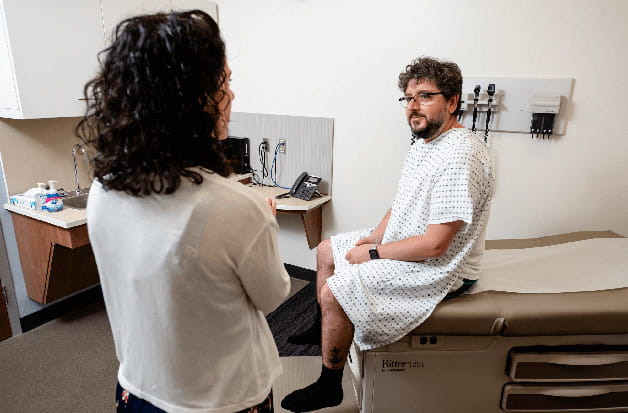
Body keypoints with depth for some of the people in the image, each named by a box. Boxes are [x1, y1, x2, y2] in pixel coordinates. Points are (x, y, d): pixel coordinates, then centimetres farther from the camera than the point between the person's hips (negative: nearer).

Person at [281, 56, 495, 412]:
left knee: (333, 292, -20)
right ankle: (323, 328, 38)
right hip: (399, 240, 10)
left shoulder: (460, 157, -28)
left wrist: (373, 254, -19)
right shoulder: (424, 141, 4)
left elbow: (435, 245, -30)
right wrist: (375, 236, 0)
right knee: (327, 251, 16)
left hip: (439, 268, -10)